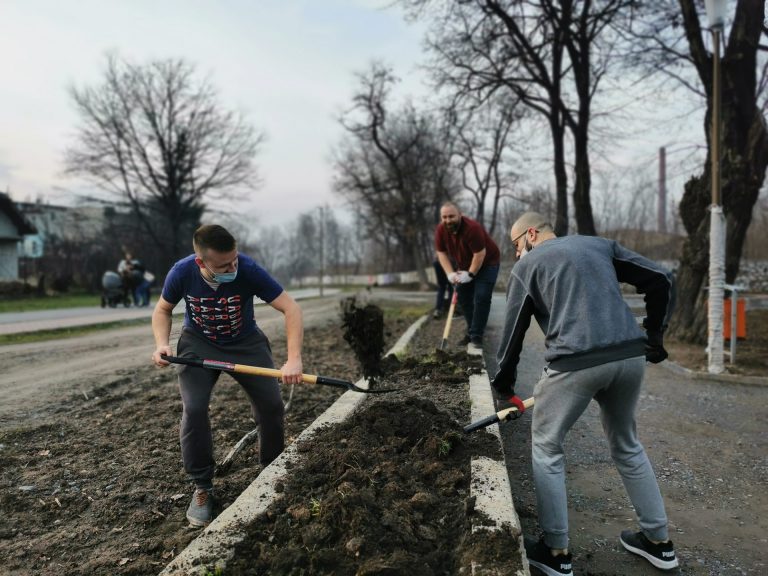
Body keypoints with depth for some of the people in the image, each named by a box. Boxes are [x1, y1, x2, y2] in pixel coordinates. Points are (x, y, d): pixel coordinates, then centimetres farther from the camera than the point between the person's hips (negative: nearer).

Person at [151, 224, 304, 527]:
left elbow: (291, 308, -30)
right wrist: (162, 343, -21)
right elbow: (163, 309, -2)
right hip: (198, 344, 0)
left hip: (245, 342, 0)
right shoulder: (182, 272, -23)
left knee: (271, 404, -6)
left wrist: (294, 360, -40)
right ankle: (202, 488, 3)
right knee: (194, 409, -18)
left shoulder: (248, 270, -30)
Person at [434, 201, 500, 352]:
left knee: (481, 298, -15)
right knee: (464, 298, 6)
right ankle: (471, 332, 19)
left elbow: (480, 254, -30)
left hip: (486, 263, -6)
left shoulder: (472, 228, -34)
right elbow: (441, 253, -5)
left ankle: (476, 337, -12)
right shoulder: (440, 230, -15)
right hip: (465, 266, 6)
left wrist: (470, 274, -24)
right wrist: (450, 273, -15)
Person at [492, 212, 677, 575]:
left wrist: (503, 384, 21)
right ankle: (659, 542, 36)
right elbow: (660, 280, 16)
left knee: (546, 448, 14)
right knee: (627, 445, 26)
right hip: (631, 357, 5)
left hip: (575, 363, -5)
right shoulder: (599, 244, 21)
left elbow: (513, 330, 9)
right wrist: (653, 336, 21)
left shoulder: (527, 266, 10)